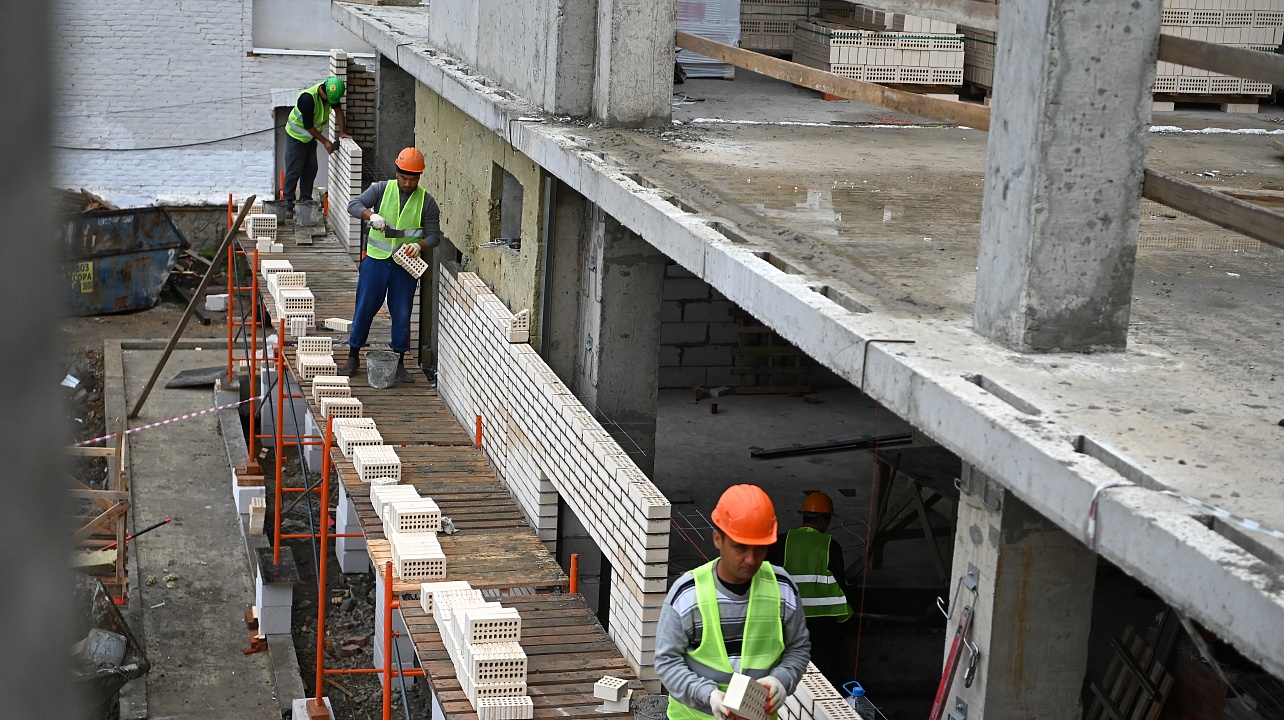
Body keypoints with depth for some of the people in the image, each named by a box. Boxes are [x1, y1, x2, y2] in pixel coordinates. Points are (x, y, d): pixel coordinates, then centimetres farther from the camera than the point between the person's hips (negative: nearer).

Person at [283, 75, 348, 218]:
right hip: (297, 135, -7)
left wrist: (342, 132, -6)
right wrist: (325, 142, -21)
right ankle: (288, 205, -4)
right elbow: (308, 126, -27)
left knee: (311, 169, 8)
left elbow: (338, 109, 2)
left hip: (311, 136, 7)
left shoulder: (330, 94, -14)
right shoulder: (308, 98, -34)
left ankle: (305, 201, 17)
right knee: (293, 170, -7)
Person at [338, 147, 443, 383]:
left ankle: (399, 362, 15)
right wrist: (371, 215, -30)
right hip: (376, 260, 0)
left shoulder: (427, 202, 0)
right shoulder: (381, 189, 0)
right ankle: (353, 356, 16)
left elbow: (434, 235, 0)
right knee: (364, 308, 3)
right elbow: (354, 205, -9)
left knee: (402, 314, 4)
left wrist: (419, 245, -22)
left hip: (405, 265, 0)